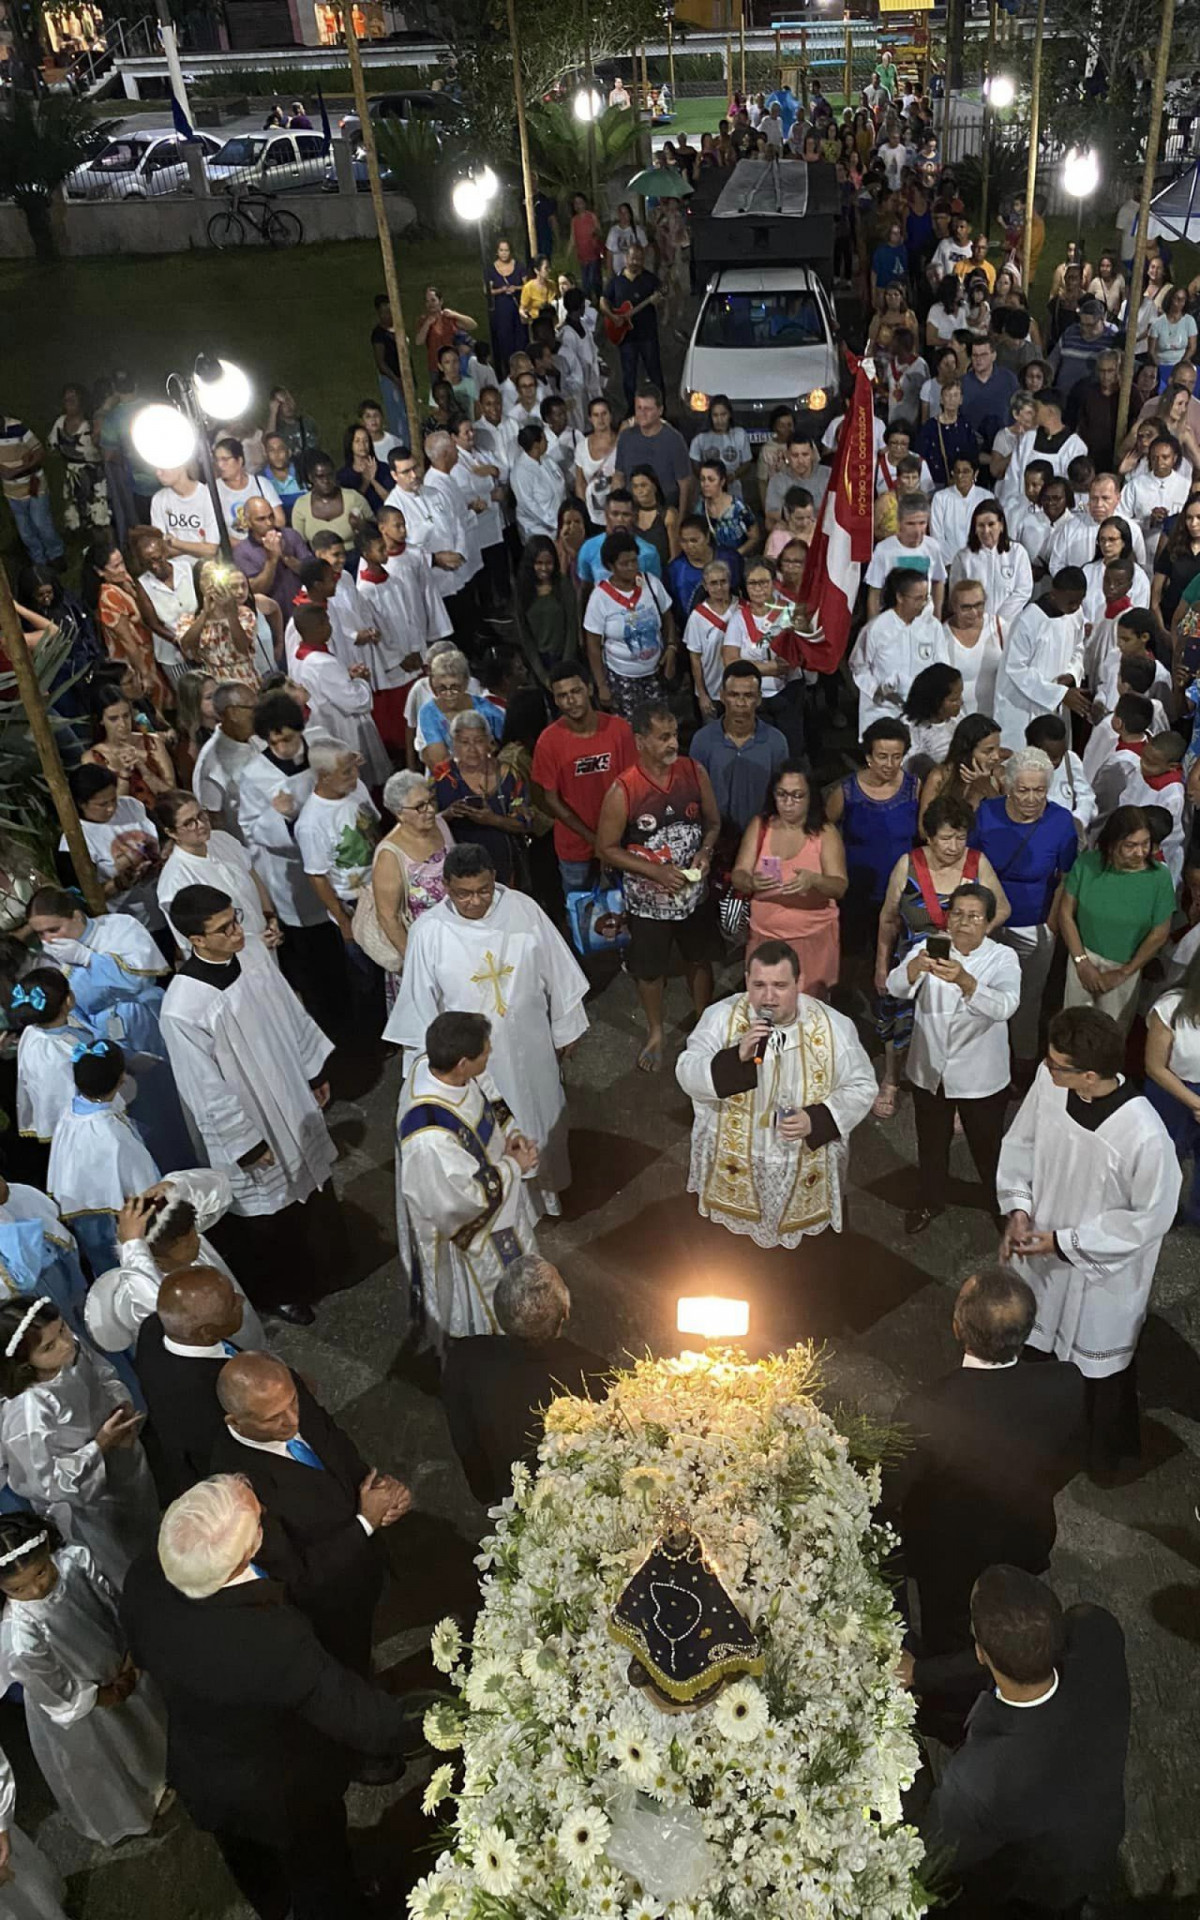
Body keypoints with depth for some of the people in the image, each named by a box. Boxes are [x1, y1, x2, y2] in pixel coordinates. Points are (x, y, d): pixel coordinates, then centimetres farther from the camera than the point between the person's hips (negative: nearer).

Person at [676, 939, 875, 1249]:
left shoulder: (833, 1026, -15)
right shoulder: (721, 1017, -16)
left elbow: (860, 1087, -7)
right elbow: (688, 1076, -17)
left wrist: (817, 1120, -24)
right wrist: (736, 1056, -35)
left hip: (806, 1166, 0)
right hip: (734, 1162, 0)